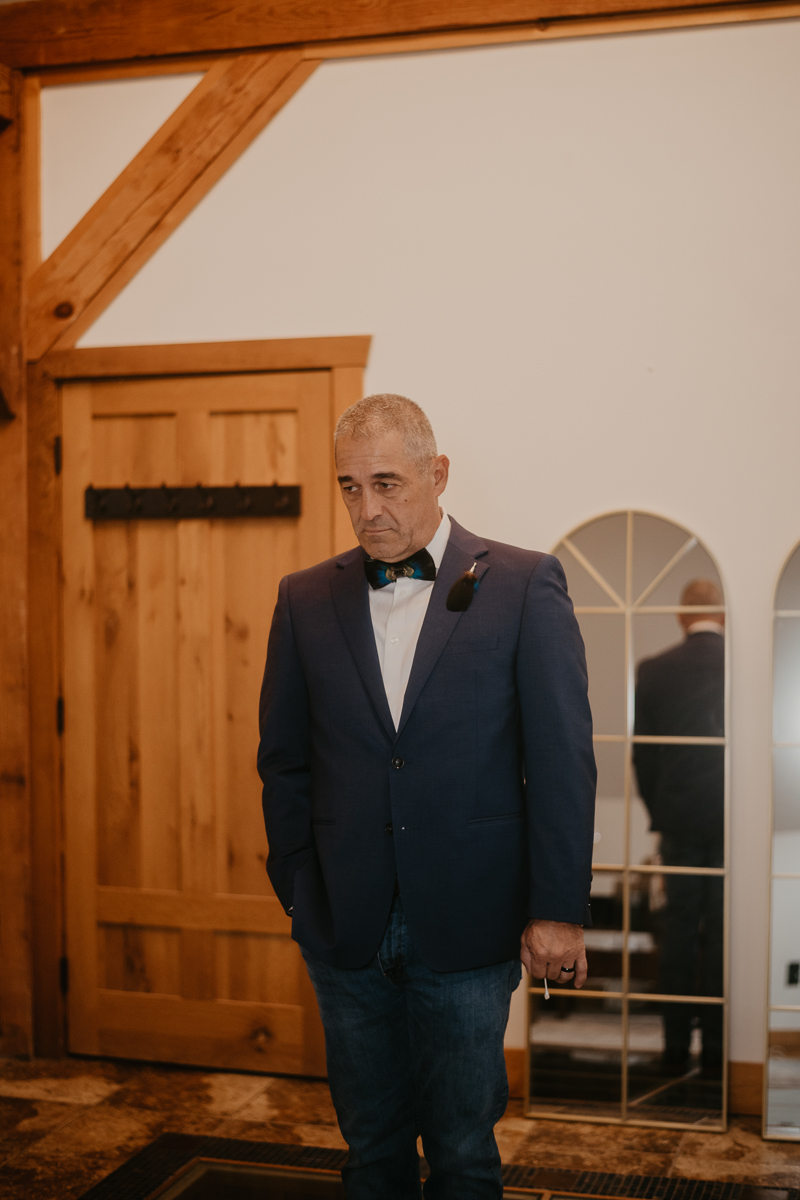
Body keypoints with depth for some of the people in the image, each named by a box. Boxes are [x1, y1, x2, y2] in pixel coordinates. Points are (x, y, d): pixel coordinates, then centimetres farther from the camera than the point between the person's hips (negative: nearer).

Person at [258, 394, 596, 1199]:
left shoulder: (525, 586, -4)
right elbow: (283, 761, 10)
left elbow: (563, 759, -5)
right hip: (346, 926, 3)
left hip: (468, 928, -2)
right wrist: (299, 892, 5)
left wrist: (557, 910, -8)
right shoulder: (306, 599, 4)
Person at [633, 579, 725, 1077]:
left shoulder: (654, 671, -2)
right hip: (733, 821, -1)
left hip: (679, 820, 1)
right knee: (722, 932, 5)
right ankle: (716, 1049, 10)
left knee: (679, 929, 8)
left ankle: (676, 1049, 11)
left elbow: (642, 752, 2)